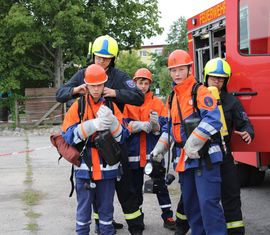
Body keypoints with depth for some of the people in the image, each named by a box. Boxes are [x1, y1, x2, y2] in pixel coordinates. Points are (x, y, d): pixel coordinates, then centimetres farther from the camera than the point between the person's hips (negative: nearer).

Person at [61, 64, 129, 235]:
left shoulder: (111, 106, 5)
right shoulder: (78, 106, 1)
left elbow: (122, 137, -2)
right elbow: (68, 135, -10)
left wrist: (112, 121, -20)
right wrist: (92, 125, -22)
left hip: (107, 168, 1)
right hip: (84, 167, -1)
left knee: (106, 208, 12)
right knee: (84, 208, 6)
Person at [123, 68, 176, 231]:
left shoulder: (157, 103, 5)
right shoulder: (127, 103, 2)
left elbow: (163, 127, -2)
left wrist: (155, 123, -24)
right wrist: (142, 125, -20)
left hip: (153, 152, 0)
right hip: (134, 152, 0)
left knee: (160, 184, 2)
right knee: (136, 186, 11)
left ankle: (168, 217, 10)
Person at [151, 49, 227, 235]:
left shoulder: (201, 92, -8)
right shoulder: (173, 98, 17)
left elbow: (212, 119, -22)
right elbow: (171, 126, 26)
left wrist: (193, 144, -24)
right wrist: (160, 148, 15)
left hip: (204, 157, -8)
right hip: (185, 159, 8)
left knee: (208, 202, -13)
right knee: (190, 204, 14)